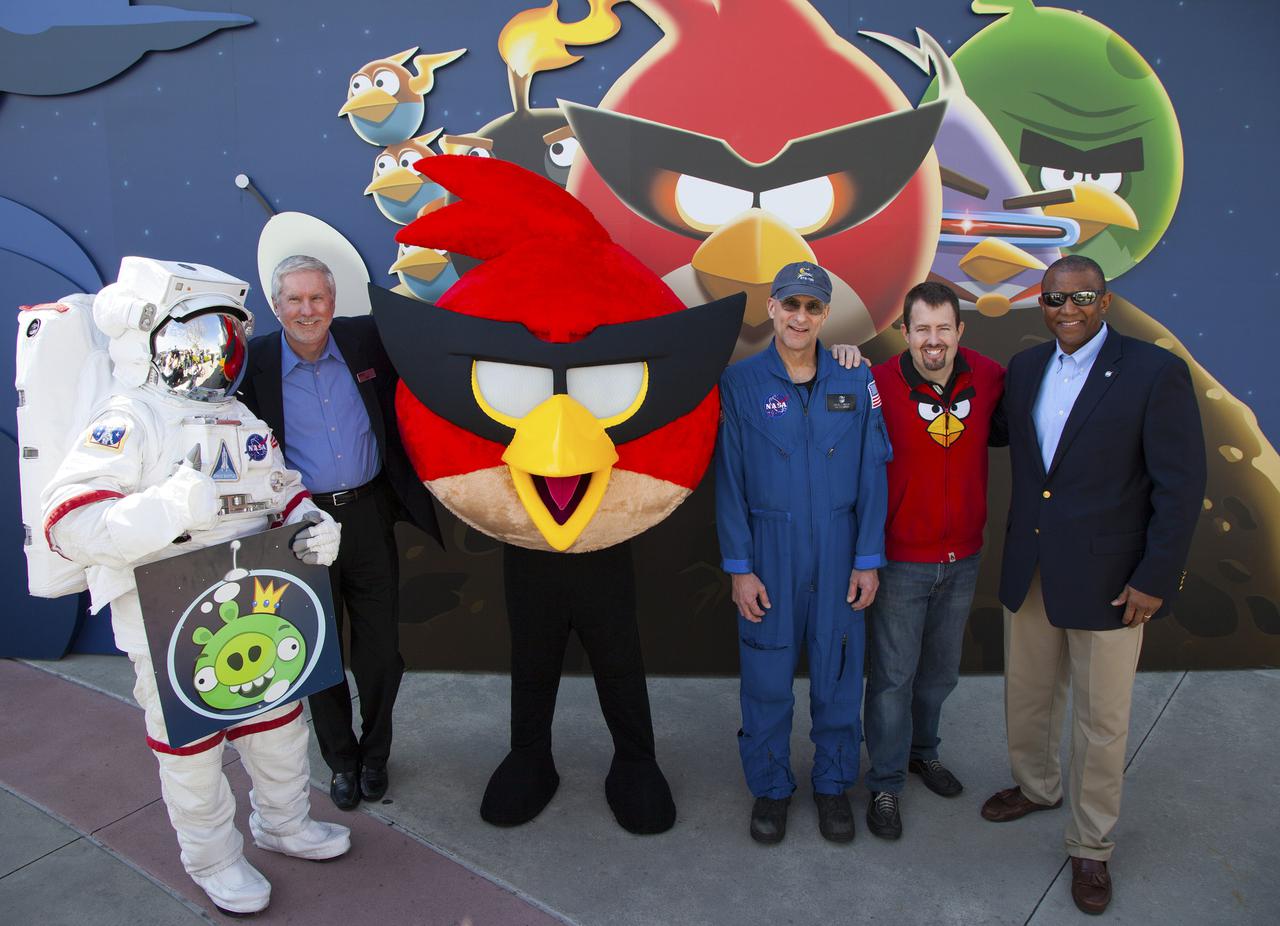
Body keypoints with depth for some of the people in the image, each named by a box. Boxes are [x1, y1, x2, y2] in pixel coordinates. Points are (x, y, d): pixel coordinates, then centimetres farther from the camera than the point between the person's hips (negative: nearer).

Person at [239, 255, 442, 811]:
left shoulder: (366, 339, -2)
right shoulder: (254, 363, -7)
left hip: (369, 515, 1)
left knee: (381, 644, 11)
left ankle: (375, 752, 35)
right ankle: (340, 759, 34)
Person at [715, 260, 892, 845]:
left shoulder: (855, 381, 1)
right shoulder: (740, 382, -3)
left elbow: (872, 476, 2)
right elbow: (729, 481, -3)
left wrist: (868, 560, -1)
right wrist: (739, 567, -6)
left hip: (839, 552, 2)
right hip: (768, 553, -1)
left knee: (838, 673, 12)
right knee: (767, 677, 8)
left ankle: (833, 784, 33)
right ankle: (769, 787, 30)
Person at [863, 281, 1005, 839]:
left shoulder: (988, 378, -4)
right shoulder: (878, 384, -16)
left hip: (963, 559, 4)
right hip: (899, 560, -4)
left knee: (941, 669, 22)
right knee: (893, 675, 7)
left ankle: (923, 750, 46)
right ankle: (885, 784, 26)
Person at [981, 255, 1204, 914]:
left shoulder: (1156, 372, -12)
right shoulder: (1025, 368, 4)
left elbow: (1181, 485, -12)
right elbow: (1003, 434, 19)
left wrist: (1155, 581, -14)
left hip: (1109, 580, -5)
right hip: (1029, 572, 5)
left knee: (1101, 722, 9)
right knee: (1026, 697, 21)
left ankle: (1090, 846, 29)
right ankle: (1035, 786, 47)